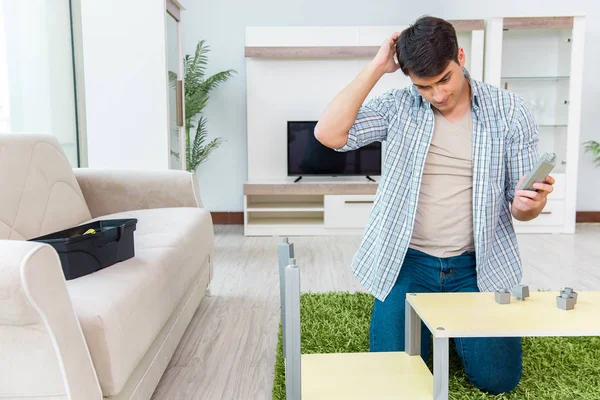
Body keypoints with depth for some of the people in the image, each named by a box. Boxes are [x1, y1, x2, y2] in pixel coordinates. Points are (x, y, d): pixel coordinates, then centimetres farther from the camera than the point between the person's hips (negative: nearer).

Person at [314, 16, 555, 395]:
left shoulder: (510, 111, -4)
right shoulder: (398, 107, -5)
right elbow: (328, 134, -19)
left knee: (497, 378, -4)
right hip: (409, 262, 0)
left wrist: (528, 205, -25)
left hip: (477, 265, 1)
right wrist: (376, 67, -17)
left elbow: (519, 207, 1)